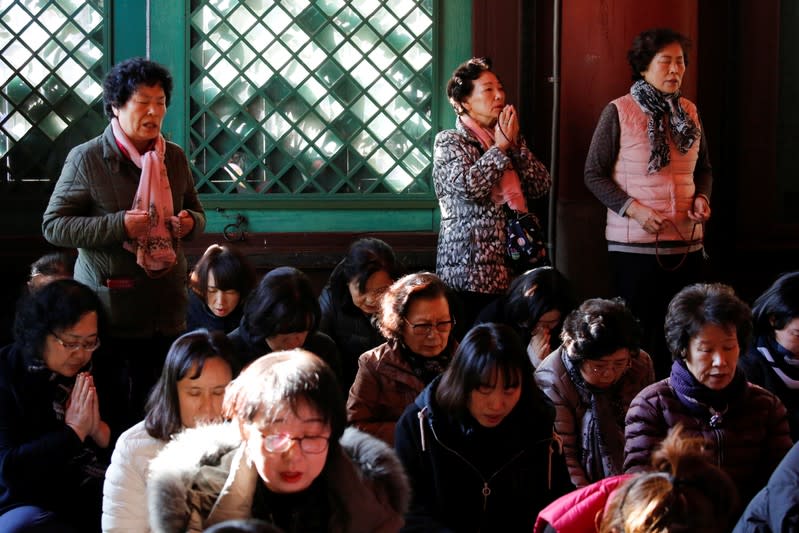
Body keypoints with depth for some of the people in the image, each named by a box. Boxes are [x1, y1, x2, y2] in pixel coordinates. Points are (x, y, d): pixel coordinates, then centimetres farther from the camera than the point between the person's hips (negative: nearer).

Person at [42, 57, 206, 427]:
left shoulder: (174, 157, 10)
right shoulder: (87, 159, -6)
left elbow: (197, 214, 24)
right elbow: (53, 225, -8)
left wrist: (190, 222, -2)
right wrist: (118, 226, -19)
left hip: (166, 309, 4)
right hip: (109, 312, -4)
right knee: (111, 410, 1)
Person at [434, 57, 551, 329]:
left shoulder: (507, 139, 19)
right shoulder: (449, 141, 1)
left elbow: (542, 186, 9)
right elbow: (469, 186, -18)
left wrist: (515, 144, 2)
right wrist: (500, 147, -6)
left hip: (511, 268, 6)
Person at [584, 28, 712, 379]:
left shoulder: (689, 112, 8)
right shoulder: (619, 112, -7)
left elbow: (704, 169, 19)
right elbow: (594, 173, -5)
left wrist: (702, 198, -2)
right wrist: (633, 209, -17)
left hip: (687, 243, 5)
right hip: (634, 244, -5)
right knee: (636, 336, 2)